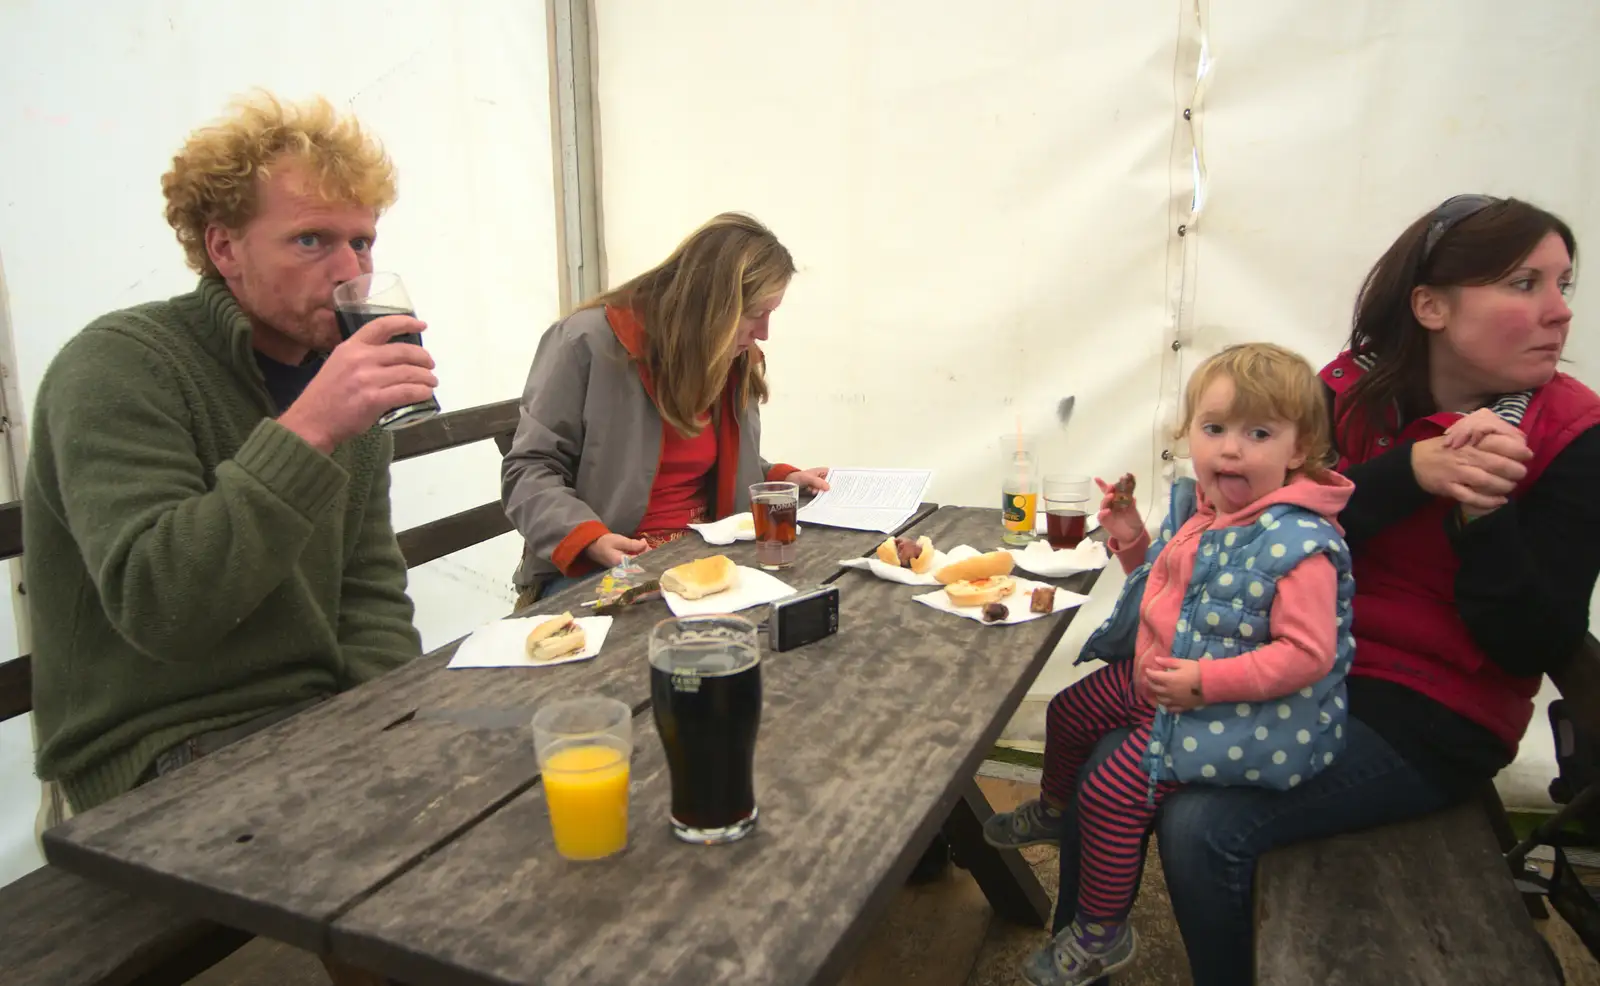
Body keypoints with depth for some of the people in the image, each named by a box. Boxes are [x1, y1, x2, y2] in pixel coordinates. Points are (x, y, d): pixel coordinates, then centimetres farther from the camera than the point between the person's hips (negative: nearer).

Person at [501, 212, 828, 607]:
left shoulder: (736, 361, 9)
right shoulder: (588, 342, -12)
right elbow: (530, 469, -11)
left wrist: (781, 479, 5)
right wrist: (590, 539, -26)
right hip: (595, 570, -6)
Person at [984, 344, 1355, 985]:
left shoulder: (1299, 545, -27)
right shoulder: (1194, 508, -1)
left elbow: (1307, 655, -28)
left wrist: (1206, 682, -32)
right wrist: (1131, 541, -2)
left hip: (1243, 709, -9)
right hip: (1157, 676, 9)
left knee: (1112, 792, -12)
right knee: (1069, 711, 20)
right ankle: (1054, 811, 52)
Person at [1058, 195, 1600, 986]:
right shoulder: (1353, 389, -2)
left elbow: (1535, 650, -12)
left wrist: (1482, 511, -26)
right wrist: (1410, 471, -24)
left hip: (1430, 719, -4)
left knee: (1205, 826, -23)